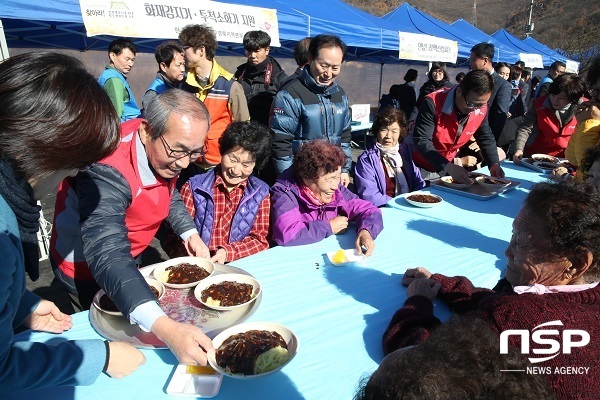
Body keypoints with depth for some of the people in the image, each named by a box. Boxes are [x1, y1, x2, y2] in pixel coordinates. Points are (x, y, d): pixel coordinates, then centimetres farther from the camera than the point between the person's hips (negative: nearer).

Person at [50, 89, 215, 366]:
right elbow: (108, 258, -50)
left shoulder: (166, 151, -17)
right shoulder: (107, 173, -41)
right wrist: (164, 327, -63)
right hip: (85, 267, -7)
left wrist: (190, 232, -12)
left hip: (124, 255, 7)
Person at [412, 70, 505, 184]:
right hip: (422, 167, -4)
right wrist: (447, 167, -41)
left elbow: (486, 138, 7)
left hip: (450, 165, 5)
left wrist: (494, 164, -9)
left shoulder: (481, 109, -9)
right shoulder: (433, 103, -27)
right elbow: (421, 141, -31)